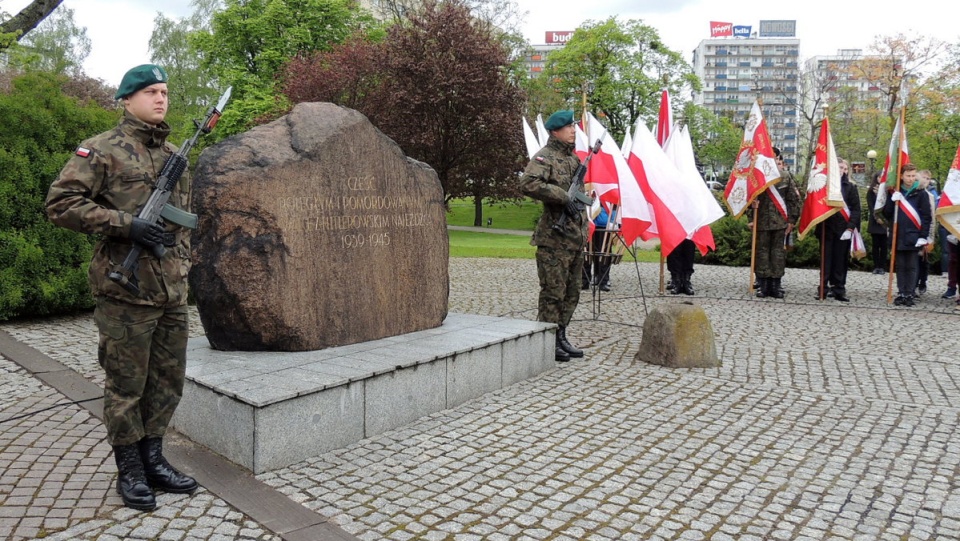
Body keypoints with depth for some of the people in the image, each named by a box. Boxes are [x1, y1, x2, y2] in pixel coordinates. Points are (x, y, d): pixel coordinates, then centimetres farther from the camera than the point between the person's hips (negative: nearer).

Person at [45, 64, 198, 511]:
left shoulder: (176, 155, 15)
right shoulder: (101, 150, -4)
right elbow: (60, 204, -11)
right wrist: (127, 224, -18)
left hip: (173, 291, 6)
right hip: (127, 290, -6)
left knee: (168, 380, 12)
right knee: (126, 383, 4)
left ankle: (152, 458, 27)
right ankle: (129, 470, 18)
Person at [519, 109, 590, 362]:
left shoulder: (573, 158, 18)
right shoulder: (545, 157, -9)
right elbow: (528, 184, -26)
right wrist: (562, 196, -23)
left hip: (577, 237, 9)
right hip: (555, 238, -9)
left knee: (571, 293, 13)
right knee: (553, 292, -4)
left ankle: (560, 337, 23)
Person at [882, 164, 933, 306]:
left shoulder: (921, 194, 1)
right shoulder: (896, 193, 9)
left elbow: (927, 216, -1)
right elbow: (886, 213, 6)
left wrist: (923, 236, -8)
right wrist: (892, 201, -10)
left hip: (914, 237, -2)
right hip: (898, 236, 3)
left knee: (912, 267, 2)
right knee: (900, 266, 7)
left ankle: (909, 294, 8)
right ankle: (901, 293, 12)